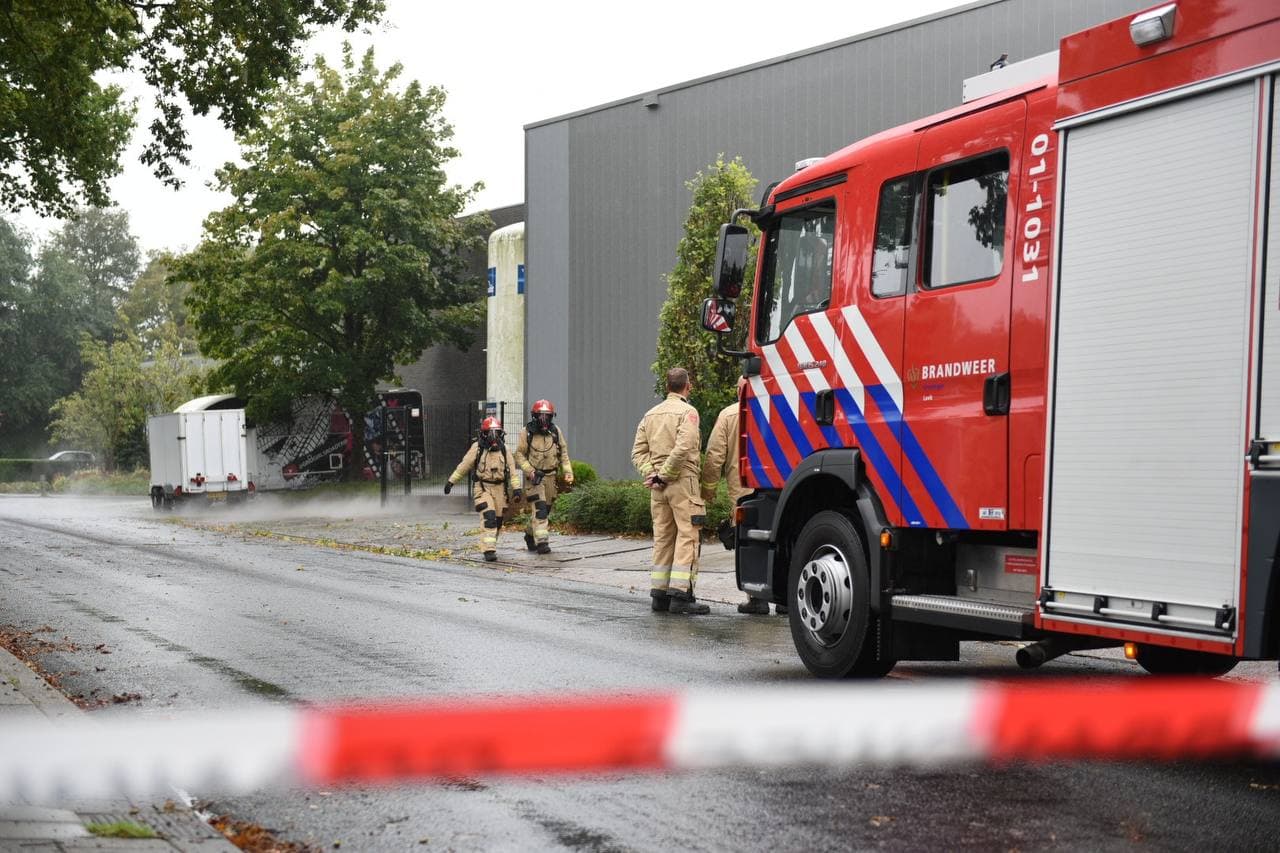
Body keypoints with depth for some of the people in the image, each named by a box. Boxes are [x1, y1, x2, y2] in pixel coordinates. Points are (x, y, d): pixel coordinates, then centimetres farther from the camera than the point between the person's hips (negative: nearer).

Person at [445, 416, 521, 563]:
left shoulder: (503, 448, 3)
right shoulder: (477, 447, -5)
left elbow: (511, 469, 3)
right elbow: (464, 465, 2)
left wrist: (516, 488, -5)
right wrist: (451, 482, 4)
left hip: (499, 488, 4)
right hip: (483, 488, -4)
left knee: (498, 520, 9)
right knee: (488, 518, -16)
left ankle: (491, 544, 30)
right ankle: (489, 550, -17)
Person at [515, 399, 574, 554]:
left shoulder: (556, 432, 2)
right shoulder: (527, 432, -7)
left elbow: (563, 454, 8)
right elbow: (519, 454, -3)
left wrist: (568, 473, -1)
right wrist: (529, 471, -16)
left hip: (551, 476, 4)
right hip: (535, 477, -4)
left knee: (546, 509, 13)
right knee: (540, 509, -15)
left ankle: (530, 534, 34)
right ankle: (541, 542, -17)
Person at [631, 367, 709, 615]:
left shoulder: (651, 414, 15)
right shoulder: (687, 412, -7)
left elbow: (638, 452, 10)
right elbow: (682, 449, -20)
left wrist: (651, 474, 0)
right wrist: (664, 475, -14)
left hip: (658, 486, 7)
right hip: (682, 482, -7)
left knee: (662, 538, 11)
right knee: (687, 537, -6)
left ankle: (659, 594, 12)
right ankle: (680, 594, -13)